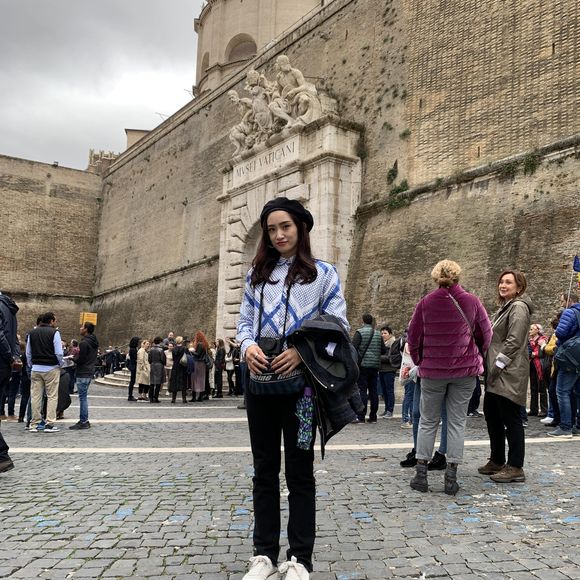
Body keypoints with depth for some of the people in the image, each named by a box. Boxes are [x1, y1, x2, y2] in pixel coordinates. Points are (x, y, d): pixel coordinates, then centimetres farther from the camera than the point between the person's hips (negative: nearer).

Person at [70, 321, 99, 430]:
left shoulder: (84, 343, -16)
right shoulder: (94, 342, 14)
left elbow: (80, 360, -18)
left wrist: (75, 355, 0)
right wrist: (78, 354, 15)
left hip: (83, 374, -10)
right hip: (90, 372, 10)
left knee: (83, 397, -5)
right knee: (84, 397, 15)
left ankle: (83, 422, -2)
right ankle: (84, 420, 20)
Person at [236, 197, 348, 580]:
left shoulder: (324, 273, 3)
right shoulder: (257, 274, 15)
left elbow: (337, 326, -1)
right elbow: (245, 321, 14)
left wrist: (301, 351, -17)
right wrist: (248, 346, -9)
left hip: (300, 384, -4)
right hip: (260, 383, 4)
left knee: (299, 471, 5)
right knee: (264, 469, 11)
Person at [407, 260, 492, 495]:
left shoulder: (426, 303, -3)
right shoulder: (471, 301, -3)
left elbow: (413, 337, 1)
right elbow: (486, 334, 4)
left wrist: (420, 362, 16)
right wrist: (476, 357, 20)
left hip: (432, 370, 0)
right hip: (465, 370, 0)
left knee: (428, 421, 11)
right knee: (457, 421, 7)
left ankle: (421, 473, 12)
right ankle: (451, 477, 9)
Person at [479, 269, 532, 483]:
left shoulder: (518, 307, -9)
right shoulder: (505, 307, 21)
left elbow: (513, 341, -17)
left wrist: (497, 365, -18)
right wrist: (490, 367, 15)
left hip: (509, 373, -10)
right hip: (497, 374, 10)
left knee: (511, 419, -4)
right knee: (492, 416, 14)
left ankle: (515, 467, 4)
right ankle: (497, 461, 25)